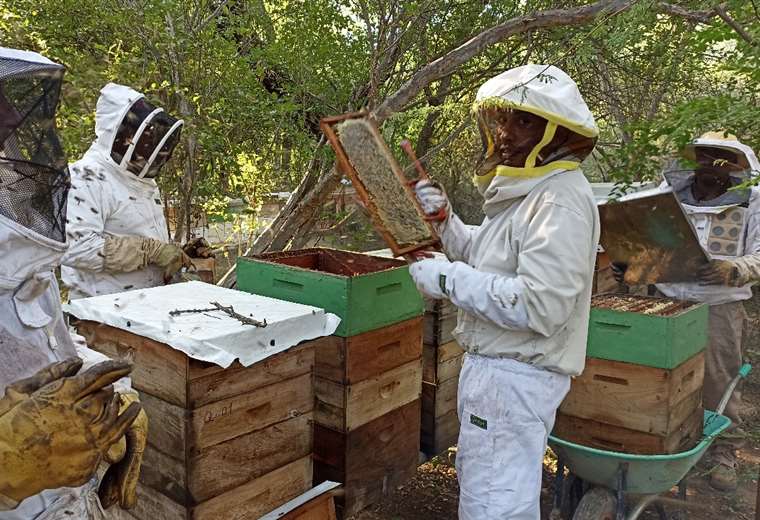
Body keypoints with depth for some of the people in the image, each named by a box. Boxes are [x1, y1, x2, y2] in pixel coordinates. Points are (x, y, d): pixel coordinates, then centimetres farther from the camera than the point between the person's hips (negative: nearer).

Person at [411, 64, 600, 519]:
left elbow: (540, 307, -29)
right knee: (478, 480, 25)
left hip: (517, 375, -11)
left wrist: (448, 279, -23)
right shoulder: (530, 191, 12)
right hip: (495, 365, 11)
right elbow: (486, 262, 20)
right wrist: (444, 220, 6)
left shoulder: (562, 200, -21)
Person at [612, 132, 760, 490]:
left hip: (720, 306, -2)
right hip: (666, 300, 2)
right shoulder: (669, 193, 5)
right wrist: (626, 264, -4)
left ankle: (724, 453, 24)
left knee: (720, 381, 7)